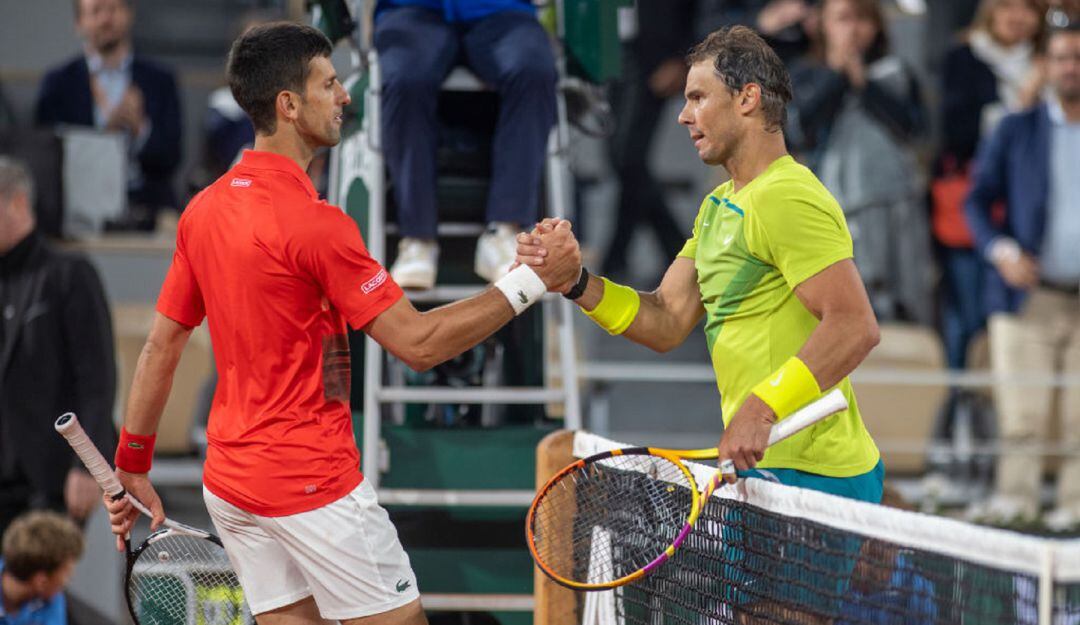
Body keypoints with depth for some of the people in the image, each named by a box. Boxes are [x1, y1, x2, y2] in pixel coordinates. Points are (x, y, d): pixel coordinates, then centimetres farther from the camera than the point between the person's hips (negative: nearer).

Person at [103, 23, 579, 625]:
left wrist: (132, 466, 20)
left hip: (229, 479, 8)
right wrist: (532, 281, -14)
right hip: (313, 483, -8)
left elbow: (161, 346, 12)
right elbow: (418, 343, -18)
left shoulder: (203, 210, 6)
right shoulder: (314, 223, -18)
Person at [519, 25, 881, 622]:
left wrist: (764, 405, -30)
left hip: (811, 477, -10)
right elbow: (666, 324, 16)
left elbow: (855, 326, -23)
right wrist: (576, 283, 2)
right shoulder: (719, 205, 19)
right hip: (765, 468, 10)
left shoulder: (787, 200, -15)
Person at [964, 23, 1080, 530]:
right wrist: (1001, 250, -9)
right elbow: (977, 200, 9)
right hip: (1029, 297, 0)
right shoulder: (1015, 133, 9)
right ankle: (1014, 497, -4)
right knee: (1021, 412, -6)